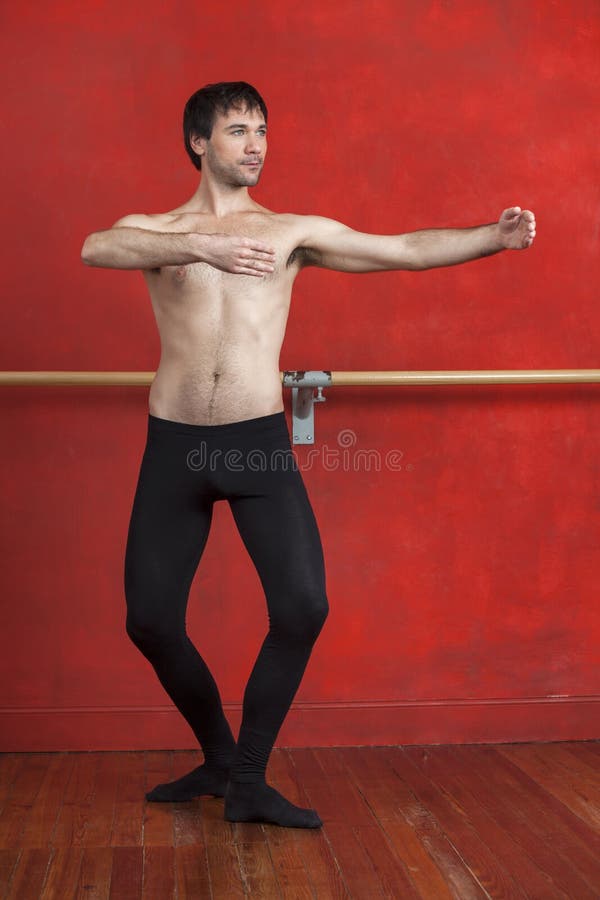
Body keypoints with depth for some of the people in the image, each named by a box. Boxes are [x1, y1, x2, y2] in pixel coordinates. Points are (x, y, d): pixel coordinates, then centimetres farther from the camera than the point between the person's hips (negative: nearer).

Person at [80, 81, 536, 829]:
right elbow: (95, 248, -16)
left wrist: (495, 236, -13)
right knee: (149, 620, 3)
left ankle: (248, 783, 7)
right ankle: (217, 757, 29)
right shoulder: (154, 230, 8)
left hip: (260, 440, 0)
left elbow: (406, 249, 1)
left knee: (303, 607, -14)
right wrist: (200, 245, -30)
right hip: (174, 445, 1)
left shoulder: (293, 231, 9)